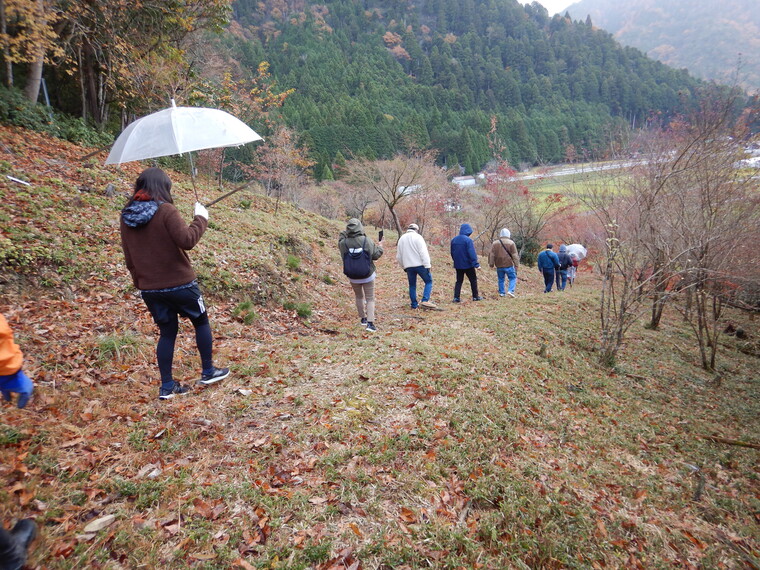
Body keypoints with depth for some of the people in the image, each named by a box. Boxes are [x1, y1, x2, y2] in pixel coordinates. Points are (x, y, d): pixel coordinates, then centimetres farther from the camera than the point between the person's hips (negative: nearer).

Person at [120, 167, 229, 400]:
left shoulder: (127, 215, 6)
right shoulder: (166, 211, -15)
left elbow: (128, 256, 12)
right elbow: (187, 240, -24)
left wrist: (139, 280, 22)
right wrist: (201, 218, -10)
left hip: (148, 287, 6)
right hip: (179, 283, -5)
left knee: (167, 332, 15)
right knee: (201, 322, 16)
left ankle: (167, 386, 17)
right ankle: (208, 372, 25)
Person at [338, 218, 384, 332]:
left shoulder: (343, 243, -15)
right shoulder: (367, 241, -18)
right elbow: (376, 255, -9)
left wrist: (343, 233, 17)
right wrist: (380, 246, 9)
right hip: (368, 275, -2)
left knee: (359, 297, 24)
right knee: (370, 299, 7)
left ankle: (363, 318, 33)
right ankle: (370, 322, -5)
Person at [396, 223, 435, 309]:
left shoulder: (401, 238, 15)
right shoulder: (417, 237, -4)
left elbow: (398, 256, 18)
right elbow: (423, 252, -12)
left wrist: (403, 267, 26)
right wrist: (427, 265, -13)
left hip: (408, 266, 5)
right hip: (419, 264, -5)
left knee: (412, 285, 14)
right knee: (428, 281, 3)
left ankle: (414, 304, 14)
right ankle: (425, 300, -12)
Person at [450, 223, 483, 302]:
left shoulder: (454, 240, 4)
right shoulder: (468, 240, -17)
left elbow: (452, 253, 13)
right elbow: (472, 254, -20)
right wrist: (476, 264, -17)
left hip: (458, 265, 5)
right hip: (468, 265, -5)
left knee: (459, 281, 11)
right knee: (473, 280, 11)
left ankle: (456, 297, 2)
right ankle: (475, 296, 17)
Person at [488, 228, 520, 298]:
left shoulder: (495, 243, 7)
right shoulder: (511, 243, -3)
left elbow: (491, 254, 6)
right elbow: (515, 255, -5)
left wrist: (491, 264, 11)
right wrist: (516, 265, -2)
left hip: (499, 266, 3)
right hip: (508, 265, -3)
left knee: (501, 279, 16)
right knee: (513, 278, 6)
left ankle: (501, 292, 16)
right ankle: (511, 291, -11)